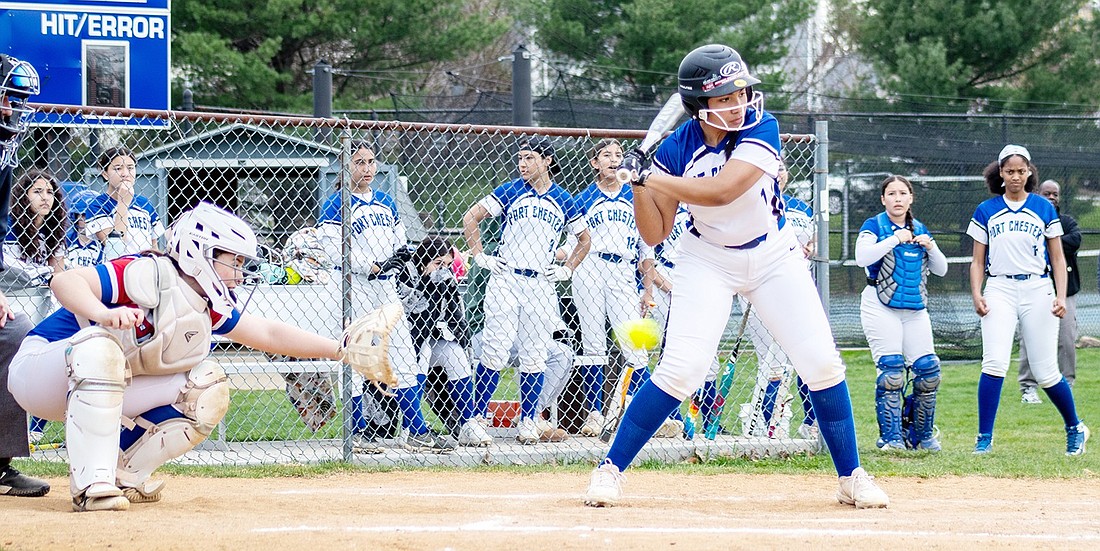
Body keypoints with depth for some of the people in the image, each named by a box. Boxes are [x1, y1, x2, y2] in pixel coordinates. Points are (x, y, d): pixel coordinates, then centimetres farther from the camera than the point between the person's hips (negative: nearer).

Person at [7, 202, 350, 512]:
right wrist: (103, 314, -53)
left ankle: (122, 475, 1)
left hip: (101, 390, 8)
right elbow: (65, 281, -35)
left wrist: (338, 349, 5)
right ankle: (91, 486, -41)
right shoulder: (150, 276, -25)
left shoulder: (210, 308, 2)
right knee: (102, 346, -41)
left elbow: (270, 334, 11)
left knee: (207, 389, -4)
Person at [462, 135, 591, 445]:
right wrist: (480, 257, -1)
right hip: (505, 282, -2)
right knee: (495, 351, -8)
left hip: (541, 286, 2)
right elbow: (470, 219, 5)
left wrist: (566, 270, 11)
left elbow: (584, 239, 22)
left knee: (534, 357, 4)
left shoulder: (563, 200, 10)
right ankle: (478, 416, 0)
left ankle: (528, 421, 12)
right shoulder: (510, 192, 3)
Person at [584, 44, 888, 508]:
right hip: (708, 260, -1)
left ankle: (851, 478, 10)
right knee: (681, 368, -16)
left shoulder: (761, 129, -20)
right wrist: (639, 183, -24)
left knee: (822, 363, -5)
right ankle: (611, 468, -4)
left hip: (773, 256, 1)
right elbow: (655, 234, -9)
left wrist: (653, 178, -29)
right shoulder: (677, 149, -14)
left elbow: (721, 191, -33)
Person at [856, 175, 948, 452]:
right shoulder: (874, 226, 0)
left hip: (915, 309, 5)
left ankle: (921, 436, 12)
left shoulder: (919, 229, 14)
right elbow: (862, 257, -18)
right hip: (881, 307, -5)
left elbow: (941, 270, 14)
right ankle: (890, 437, -10)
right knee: (891, 372, -15)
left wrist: (930, 247, -4)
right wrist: (895, 239, -19)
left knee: (928, 372, -2)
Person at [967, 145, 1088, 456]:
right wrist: (976, 294, -5)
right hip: (1000, 290, 0)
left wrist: (1061, 296, -4)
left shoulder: (1044, 209, 9)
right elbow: (978, 261, 11)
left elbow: (1058, 258, 9)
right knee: (994, 364, -17)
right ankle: (984, 438, -13)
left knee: (1046, 372, 0)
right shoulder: (986, 211, 11)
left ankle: (1075, 429, 22)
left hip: (1037, 290, 0)